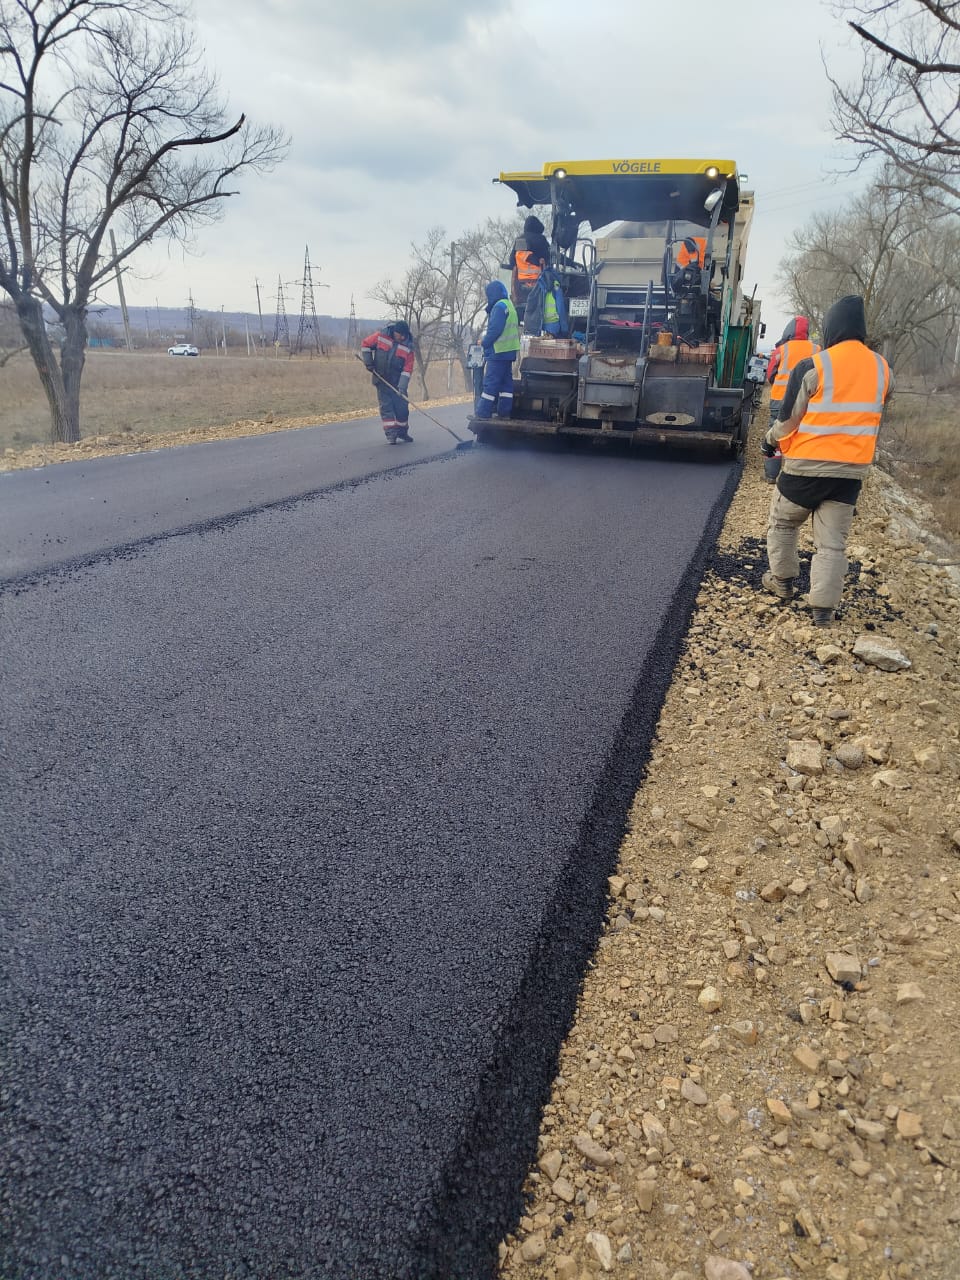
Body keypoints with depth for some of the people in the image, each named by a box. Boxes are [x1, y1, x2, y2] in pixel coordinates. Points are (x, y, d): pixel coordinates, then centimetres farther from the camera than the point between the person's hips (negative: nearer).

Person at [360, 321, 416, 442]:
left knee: (402, 406, 3)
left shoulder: (408, 346, -9)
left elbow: (407, 368, -12)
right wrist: (368, 363, -3)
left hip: (397, 382, 1)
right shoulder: (381, 336, -10)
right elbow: (365, 344, 4)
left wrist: (402, 386, -21)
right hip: (381, 380, -1)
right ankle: (391, 433, -1)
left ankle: (402, 432, 21)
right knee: (386, 406, -3)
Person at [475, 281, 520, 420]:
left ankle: (483, 414, -9)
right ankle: (504, 412, 13)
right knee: (506, 382, 10)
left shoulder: (499, 306, -13)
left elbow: (494, 330, -20)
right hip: (509, 351, 10)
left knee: (490, 383, -9)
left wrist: (484, 342, -6)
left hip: (498, 352, -10)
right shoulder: (510, 305, 19)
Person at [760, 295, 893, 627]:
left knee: (782, 523, 21)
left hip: (805, 466, -3)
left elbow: (788, 418, -5)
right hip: (852, 470, 4)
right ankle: (823, 608, 2)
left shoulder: (812, 367, -12)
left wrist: (770, 440, 13)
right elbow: (869, 413, 16)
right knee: (832, 541, 6)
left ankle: (782, 580, 31)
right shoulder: (882, 369, 4)